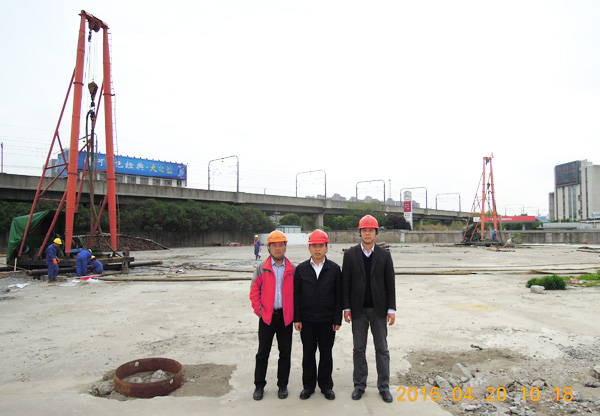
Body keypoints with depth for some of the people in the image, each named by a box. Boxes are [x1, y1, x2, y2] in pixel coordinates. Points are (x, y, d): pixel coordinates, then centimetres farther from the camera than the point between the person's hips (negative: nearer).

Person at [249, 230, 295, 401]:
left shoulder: (292, 269, 2)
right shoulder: (261, 268, 1)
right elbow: (254, 291, 2)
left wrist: (294, 312, -2)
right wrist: (258, 310, -6)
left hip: (286, 316, 1)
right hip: (266, 316, 0)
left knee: (285, 352, 10)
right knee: (263, 352, 8)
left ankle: (282, 385, 25)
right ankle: (259, 385, 23)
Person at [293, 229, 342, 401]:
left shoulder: (334, 269, -1)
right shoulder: (301, 269, 1)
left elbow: (338, 296, 0)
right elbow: (296, 295, 2)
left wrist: (337, 319, -3)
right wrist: (296, 318, -2)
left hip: (327, 320, 0)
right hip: (307, 320, 1)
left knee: (326, 354, 11)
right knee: (308, 353, 11)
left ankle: (326, 385, 28)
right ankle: (308, 385, 27)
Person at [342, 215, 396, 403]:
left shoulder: (384, 255, 1)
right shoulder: (350, 254, -1)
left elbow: (390, 283, 2)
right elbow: (345, 282, 0)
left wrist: (391, 309, -2)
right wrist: (346, 307, -3)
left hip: (379, 309, 0)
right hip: (358, 309, 0)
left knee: (382, 349, 8)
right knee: (359, 349, 10)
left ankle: (384, 386, 21)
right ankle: (359, 384, 23)